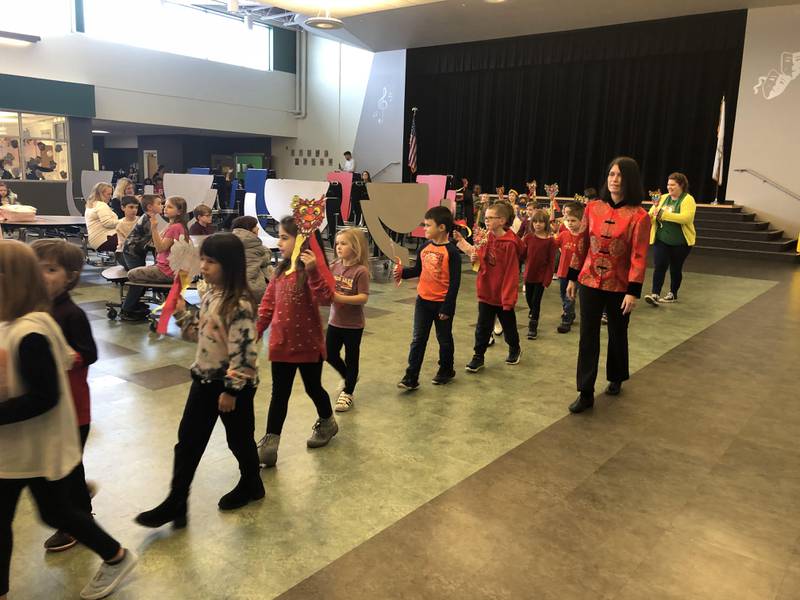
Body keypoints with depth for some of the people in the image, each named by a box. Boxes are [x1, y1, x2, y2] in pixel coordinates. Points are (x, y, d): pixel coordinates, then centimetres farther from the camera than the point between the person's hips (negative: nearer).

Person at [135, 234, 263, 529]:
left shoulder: (239, 304, -24)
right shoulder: (209, 294, 4)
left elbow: (243, 351, -25)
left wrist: (231, 390, -21)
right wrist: (181, 312, 0)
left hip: (234, 383, -8)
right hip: (204, 378, 8)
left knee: (239, 438, 13)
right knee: (188, 440, 11)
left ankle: (251, 485, 38)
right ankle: (176, 502, 21)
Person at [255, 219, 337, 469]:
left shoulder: (311, 270, -16)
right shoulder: (280, 270, 5)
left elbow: (326, 299, -31)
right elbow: (267, 304, 10)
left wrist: (312, 271, -40)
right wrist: (255, 332, 8)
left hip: (308, 344, -5)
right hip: (281, 344, 5)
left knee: (313, 387, 15)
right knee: (279, 394, 9)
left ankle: (327, 422, 41)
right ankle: (270, 442, 14)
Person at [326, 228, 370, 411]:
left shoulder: (361, 271, -18)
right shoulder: (334, 267, 0)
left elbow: (363, 298, -21)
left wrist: (339, 298, -29)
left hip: (353, 324, -6)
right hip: (335, 321, 6)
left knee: (351, 358, 10)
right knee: (330, 355, 16)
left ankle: (347, 393, 28)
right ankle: (348, 378, 43)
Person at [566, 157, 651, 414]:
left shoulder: (639, 216, -10)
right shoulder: (593, 208, 0)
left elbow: (639, 257, -11)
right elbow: (581, 245, 7)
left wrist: (633, 291, -16)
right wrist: (572, 277, 8)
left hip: (619, 287, -2)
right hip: (590, 282, 2)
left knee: (617, 335, 15)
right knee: (588, 336, 0)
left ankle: (616, 379, 39)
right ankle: (586, 393, 6)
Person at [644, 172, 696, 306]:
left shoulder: (688, 200, -8)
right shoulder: (663, 198, 8)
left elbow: (685, 218, -25)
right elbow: (651, 215, 8)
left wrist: (663, 214, -29)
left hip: (680, 242, -3)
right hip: (661, 240, 3)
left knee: (675, 268, 10)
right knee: (660, 266, -9)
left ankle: (673, 294, 25)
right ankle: (655, 294, -12)